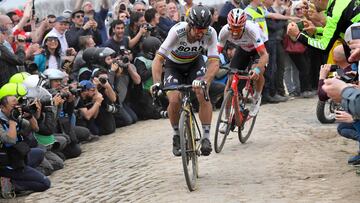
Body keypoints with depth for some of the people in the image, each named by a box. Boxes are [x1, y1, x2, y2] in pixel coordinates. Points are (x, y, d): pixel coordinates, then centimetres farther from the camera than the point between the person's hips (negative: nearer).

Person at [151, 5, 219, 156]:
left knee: (203, 95, -23)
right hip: (174, 65, -1)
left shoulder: (210, 33, -30)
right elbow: (158, 59, -36)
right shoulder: (177, 31, -36)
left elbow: (214, 63, -32)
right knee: (174, 101, -19)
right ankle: (177, 135, 7)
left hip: (195, 63, 1)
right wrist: (156, 83, -49)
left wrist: (204, 81, -50)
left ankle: (206, 137, -10)